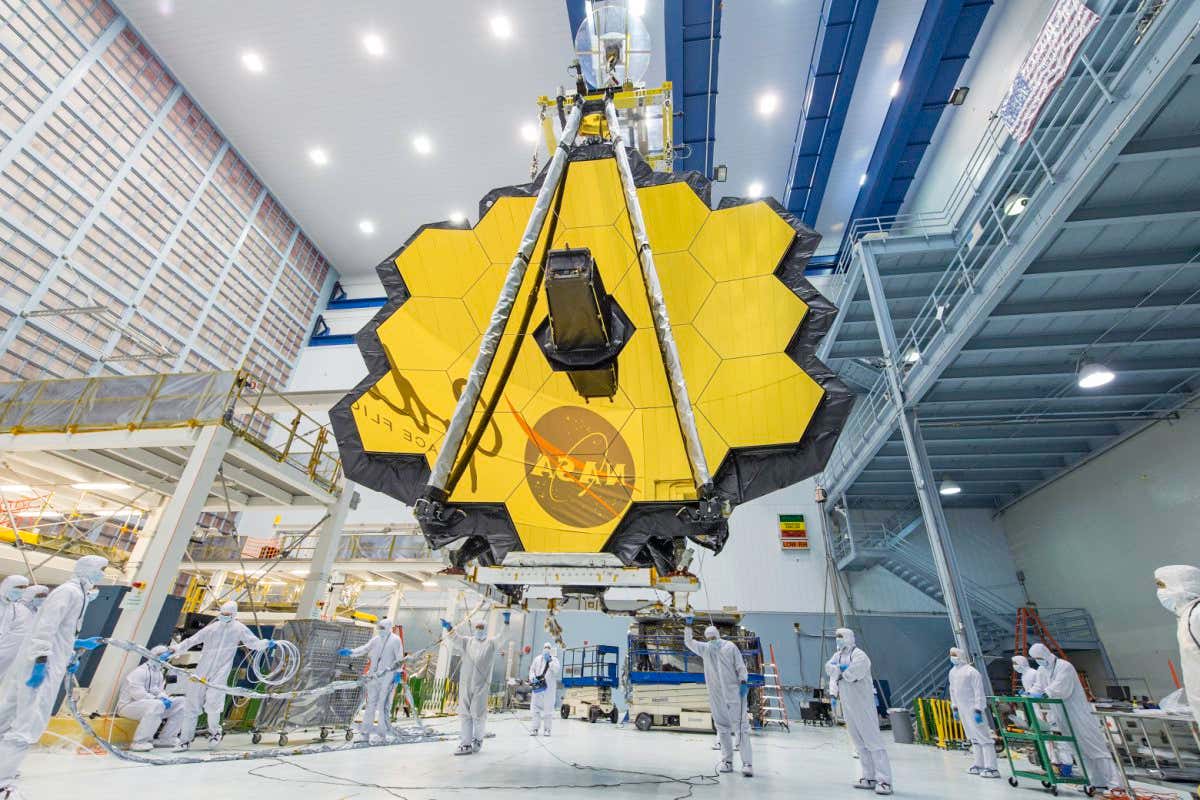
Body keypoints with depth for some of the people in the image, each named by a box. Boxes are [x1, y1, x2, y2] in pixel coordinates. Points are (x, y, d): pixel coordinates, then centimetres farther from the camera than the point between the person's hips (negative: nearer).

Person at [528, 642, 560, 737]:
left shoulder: (554, 660, 6)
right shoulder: (537, 659, 13)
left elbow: (557, 670, -10)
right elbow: (532, 670, 11)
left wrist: (550, 661, -13)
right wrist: (533, 678, -8)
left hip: (549, 687, -2)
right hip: (538, 687, 2)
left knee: (548, 708, 0)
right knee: (536, 708, 4)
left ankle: (547, 729, 10)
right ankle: (535, 728, 12)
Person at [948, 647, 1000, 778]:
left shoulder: (971, 671, -15)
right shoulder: (952, 672, 10)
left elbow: (979, 692, -17)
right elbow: (953, 690, 18)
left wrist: (978, 711, -19)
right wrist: (955, 708, 18)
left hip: (973, 709, -8)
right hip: (963, 709, 8)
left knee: (983, 737, -7)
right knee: (974, 738, 14)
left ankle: (992, 768, -3)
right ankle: (980, 765, 22)